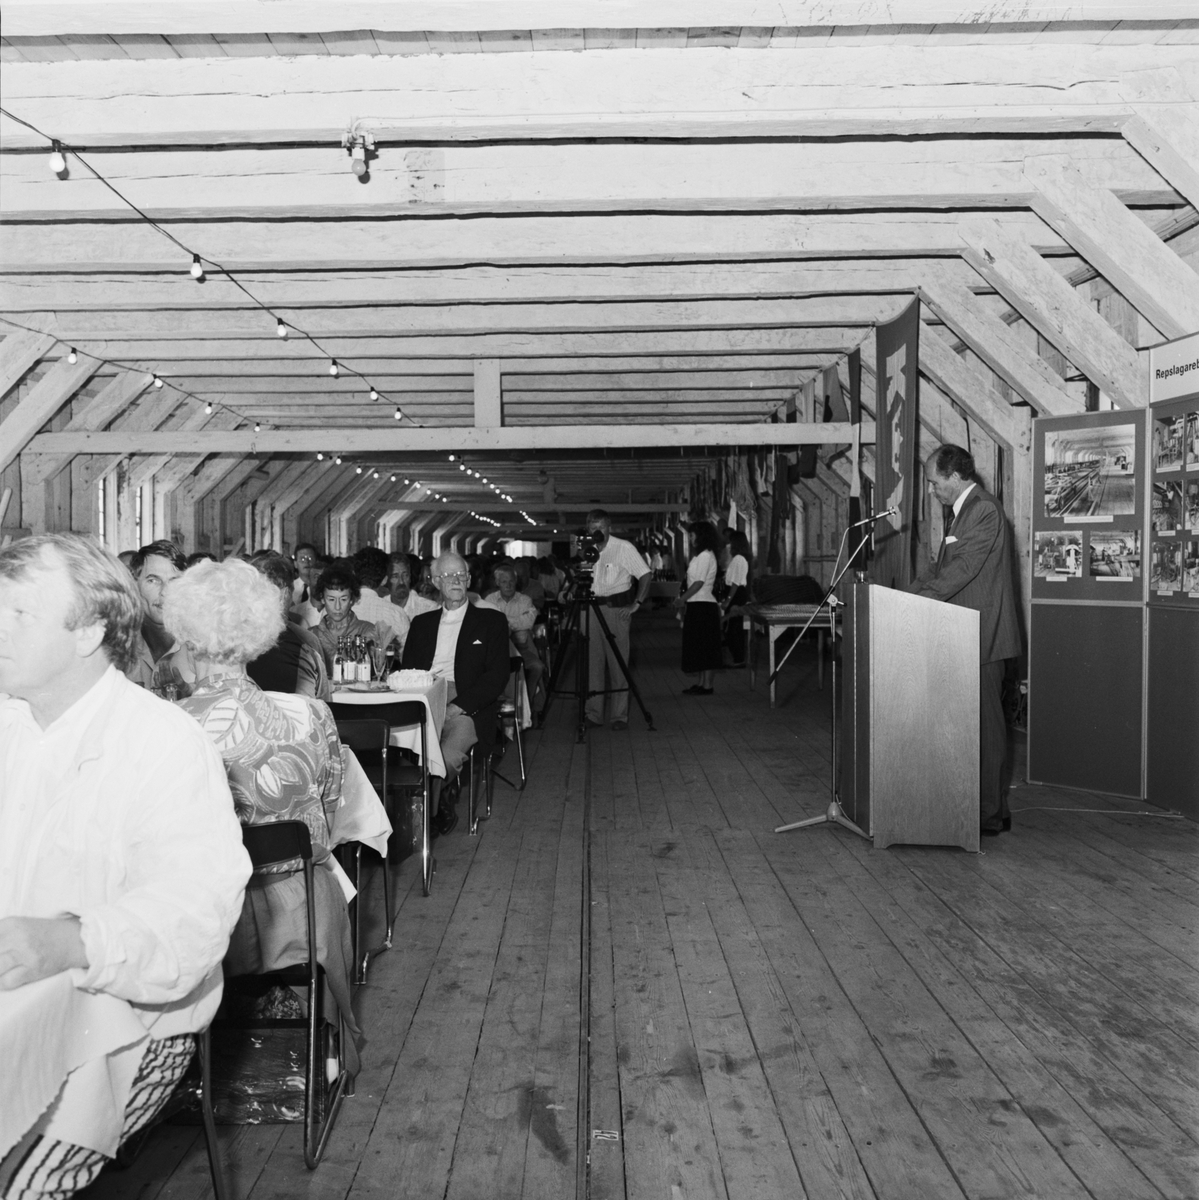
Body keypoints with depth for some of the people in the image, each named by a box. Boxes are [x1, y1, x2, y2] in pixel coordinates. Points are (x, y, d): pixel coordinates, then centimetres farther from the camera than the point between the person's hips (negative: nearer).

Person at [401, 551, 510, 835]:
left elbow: (497, 676, 2)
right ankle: (443, 806, -13)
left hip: (465, 709, -3)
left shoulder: (491, 621, 13)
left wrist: (459, 705, -11)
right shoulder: (422, 623, 24)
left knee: (447, 756, -33)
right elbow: (406, 670, 16)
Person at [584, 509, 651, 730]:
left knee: (618, 664, -3)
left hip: (617, 609, -5)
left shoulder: (624, 548, -7)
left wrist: (636, 604, -12)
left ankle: (620, 716, 3)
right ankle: (593, 713, 12)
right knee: (592, 664, 5)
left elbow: (646, 575, -7)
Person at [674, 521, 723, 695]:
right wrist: (683, 598, 9)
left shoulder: (705, 555, -13)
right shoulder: (701, 555, 16)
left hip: (703, 606, -10)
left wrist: (682, 599, -14)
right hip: (698, 604, 10)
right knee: (699, 647, 12)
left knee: (704, 647, -6)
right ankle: (702, 683, 17)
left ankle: (707, 686, -2)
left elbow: (699, 582, -18)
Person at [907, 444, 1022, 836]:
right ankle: (991, 807, 20)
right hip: (965, 635, 10)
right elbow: (942, 567, 19)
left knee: (984, 723, -3)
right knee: (976, 721, 12)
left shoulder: (985, 510, -15)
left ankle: (990, 814, 4)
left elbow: (962, 569, -22)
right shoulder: (964, 511, 17)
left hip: (981, 636, -10)